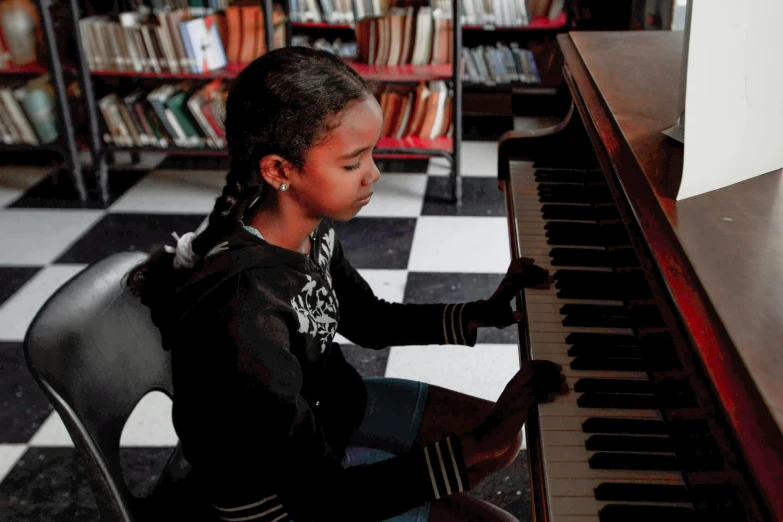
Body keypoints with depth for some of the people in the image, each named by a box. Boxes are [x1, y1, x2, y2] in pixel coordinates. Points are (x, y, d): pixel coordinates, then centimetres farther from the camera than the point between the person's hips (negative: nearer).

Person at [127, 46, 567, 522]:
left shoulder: (311, 228, -13)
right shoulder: (244, 315, -38)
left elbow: (371, 322, 6)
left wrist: (484, 313, -5)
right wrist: (478, 443, -34)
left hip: (329, 405, 8)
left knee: (510, 436, 15)